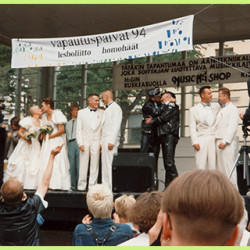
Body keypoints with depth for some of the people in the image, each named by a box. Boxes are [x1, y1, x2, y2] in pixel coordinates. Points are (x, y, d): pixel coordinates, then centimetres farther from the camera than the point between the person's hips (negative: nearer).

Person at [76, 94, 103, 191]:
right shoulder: (81, 112, 10)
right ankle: (81, 186, 7)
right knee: (83, 165, 1)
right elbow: (79, 129, 5)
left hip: (96, 142, 0)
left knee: (95, 165, -1)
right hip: (85, 141, 0)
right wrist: (80, 143, -4)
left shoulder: (101, 113, 9)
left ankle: (92, 186, 4)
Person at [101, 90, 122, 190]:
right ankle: (105, 186, 9)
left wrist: (111, 141, -21)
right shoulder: (107, 109, 23)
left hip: (111, 140, -9)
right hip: (105, 140, 9)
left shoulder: (116, 108, -6)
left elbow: (116, 126, -15)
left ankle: (112, 187, -12)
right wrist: (101, 143, 19)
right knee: (105, 164, 7)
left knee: (110, 165, -12)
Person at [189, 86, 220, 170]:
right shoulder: (193, 110, 7)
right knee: (201, 167, -4)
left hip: (214, 140, 2)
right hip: (201, 141, -2)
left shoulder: (216, 106, 14)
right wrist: (195, 142, -9)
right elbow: (192, 128, 2)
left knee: (213, 166, 0)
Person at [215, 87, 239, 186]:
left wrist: (225, 141, -23)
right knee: (220, 168, 8)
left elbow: (232, 127, -15)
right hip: (219, 143, 9)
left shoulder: (232, 109, -5)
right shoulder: (222, 110, 24)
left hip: (227, 143, -9)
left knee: (228, 168, -10)